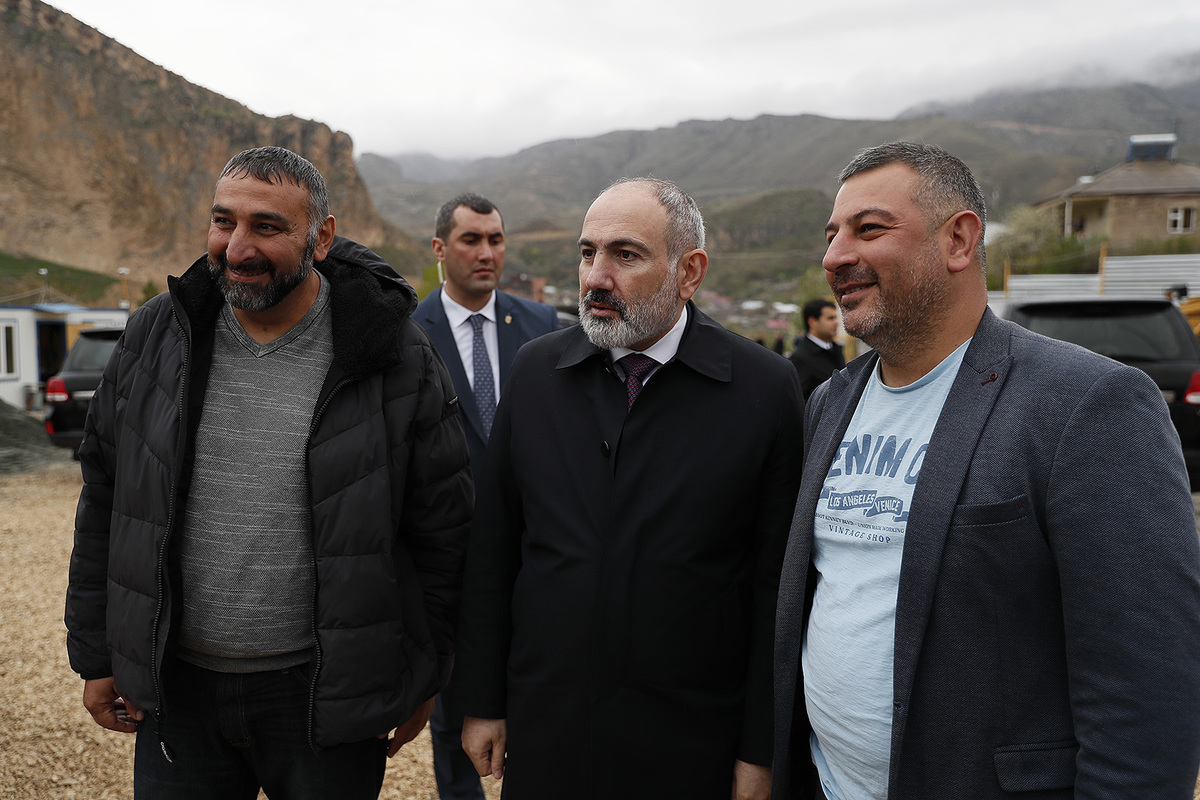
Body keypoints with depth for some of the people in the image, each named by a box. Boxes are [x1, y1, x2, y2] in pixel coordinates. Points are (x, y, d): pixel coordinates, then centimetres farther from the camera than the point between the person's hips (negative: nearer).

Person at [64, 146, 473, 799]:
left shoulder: (394, 358, -11)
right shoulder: (155, 338, -1)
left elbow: (441, 527, -5)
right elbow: (105, 503, 7)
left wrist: (421, 678, 0)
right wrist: (95, 656, 7)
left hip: (326, 696, -2)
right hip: (174, 685, 3)